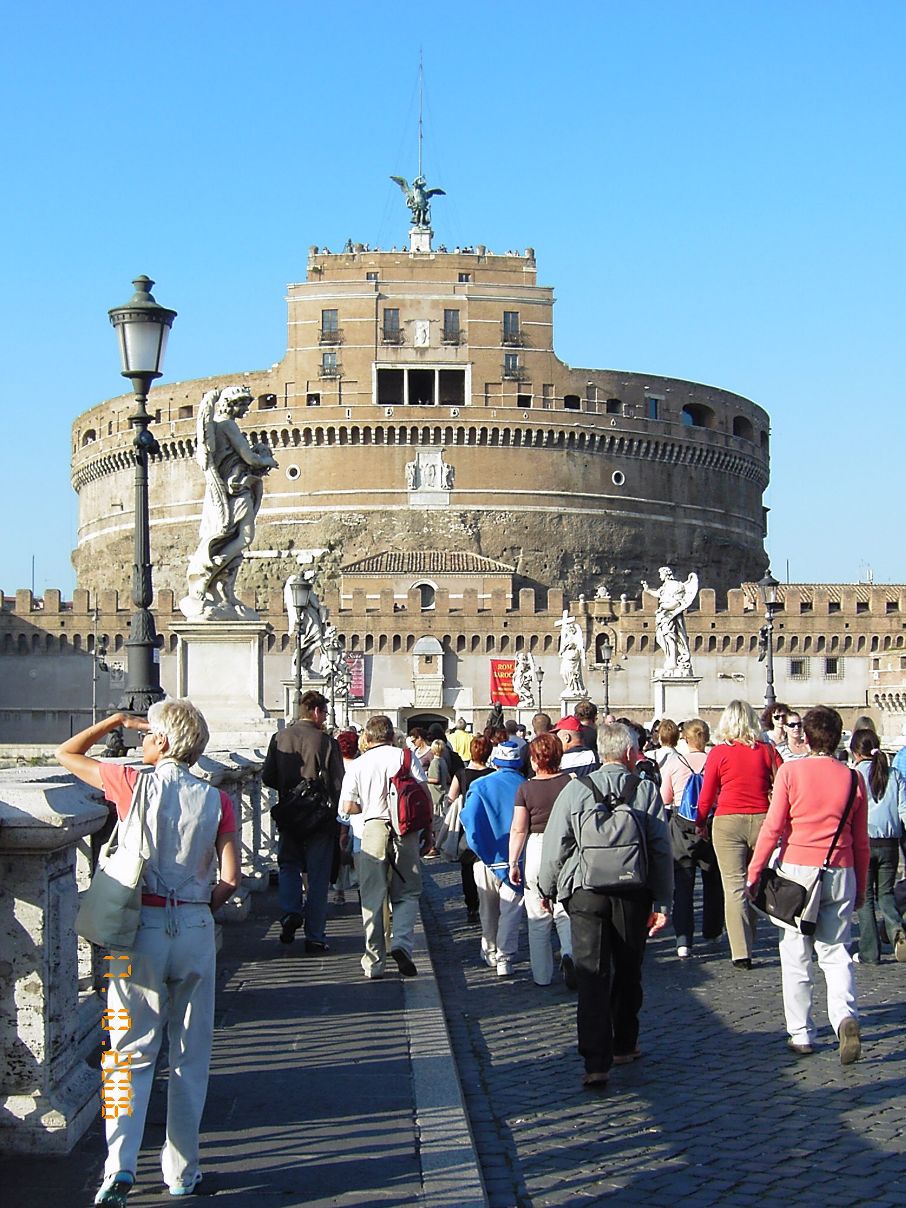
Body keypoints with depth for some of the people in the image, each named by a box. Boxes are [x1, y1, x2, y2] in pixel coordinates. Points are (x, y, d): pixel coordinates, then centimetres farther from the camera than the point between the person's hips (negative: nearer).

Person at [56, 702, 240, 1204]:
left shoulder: (134, 784, -5)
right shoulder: (216, 801, -2)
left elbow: (66, 753, 9)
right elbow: (230, 879, -8)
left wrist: (118, 720, 16)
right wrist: (203, 907, 11)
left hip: (140, 927, -1)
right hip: (195, 928, 1)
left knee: (132, 1053, 5)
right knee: (190, 1058, 12)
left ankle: (120, 1166, -8)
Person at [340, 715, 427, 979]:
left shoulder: (357, 765, 3)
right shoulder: (406, 757, 2)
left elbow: (347, 807, -2)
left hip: (373, 829, 0)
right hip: (406, 830, 0)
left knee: (372, 898, 7)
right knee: (407, 893, 11)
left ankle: (374, 963, 8)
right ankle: (401, 943, -12)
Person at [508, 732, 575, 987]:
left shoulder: (526, 788, -6)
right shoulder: (570, 783, -4)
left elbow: (518, 830, -6)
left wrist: (513, 863, 3)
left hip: (536, 850, -1)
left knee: (538, 918, 10)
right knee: (566, 912, 9)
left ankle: (542, 975, 15)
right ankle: (571, 954, -16)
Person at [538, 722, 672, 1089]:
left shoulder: (576, 789, -2)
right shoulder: (647, 791, 0)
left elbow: (555, 846, -1)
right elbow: (661, 850, -1)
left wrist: (547, 889, 14)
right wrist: (663, 903, 4)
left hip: (586, 892, -1)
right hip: (633, 892, 1)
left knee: (592, 976, -2)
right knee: (628, 971, 18)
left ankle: (596, 1062, -11)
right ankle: (623, 1045, 32)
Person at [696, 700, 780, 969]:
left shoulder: (719, 752, -3)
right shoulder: (767, 751, 1)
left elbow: (706, 794, 1)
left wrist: (701, 823, 14)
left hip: (728, 821, -2)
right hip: (762, 820, 2)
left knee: (734, 886, -1)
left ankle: (741, 952, -6)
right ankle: (747, 943, 22)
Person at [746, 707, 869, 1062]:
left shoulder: (791, 771, -5)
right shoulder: (853, 778, 3)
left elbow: (773, 827, -7)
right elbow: (861, 841, 8)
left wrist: (753, 872, 1)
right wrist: (860, 888, 17)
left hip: (798, 870, -2)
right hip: (840, 874, 2)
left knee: (796, 956, 8)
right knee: (835, 951, 10)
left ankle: (802, 1035, 11)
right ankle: (845, 1015, -14)